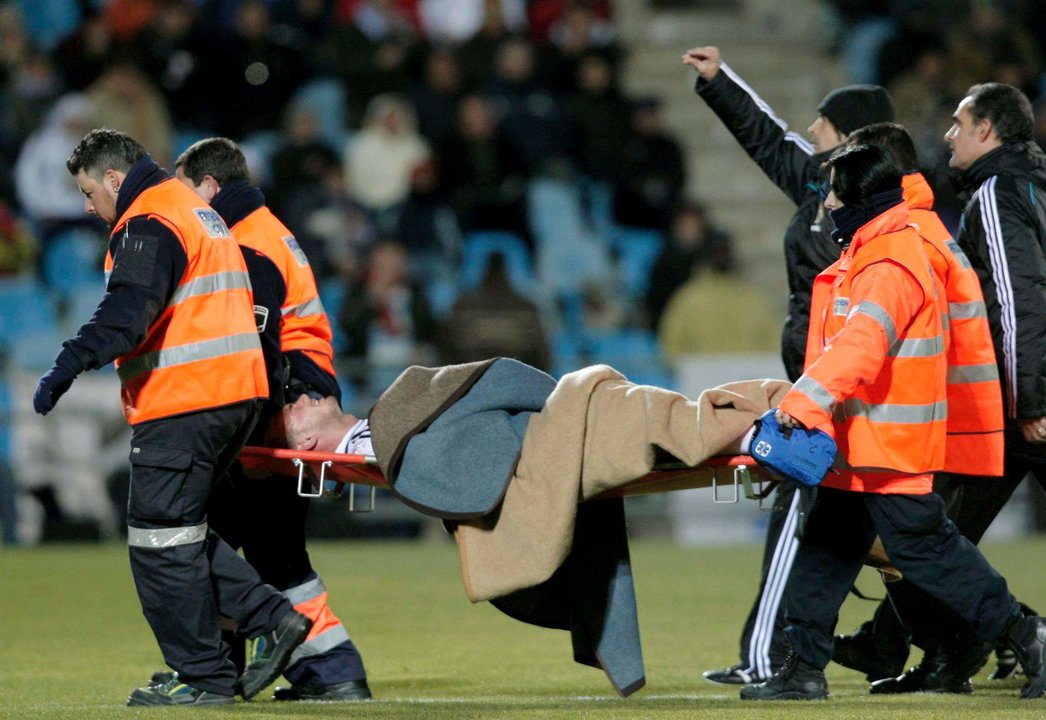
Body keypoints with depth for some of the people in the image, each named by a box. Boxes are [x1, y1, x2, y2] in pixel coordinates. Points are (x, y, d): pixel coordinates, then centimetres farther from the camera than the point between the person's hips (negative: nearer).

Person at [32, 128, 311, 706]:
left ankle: (205, 677, 0)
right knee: (178, 530, 18)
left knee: (161, 539, -3)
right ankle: (269, 618, 9)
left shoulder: (149, 224, -11)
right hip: (235, 393, 10)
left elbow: (127, 310, -28)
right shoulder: (200, 215, 22)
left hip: (181, 403, -10)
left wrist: (70, 363, -37)